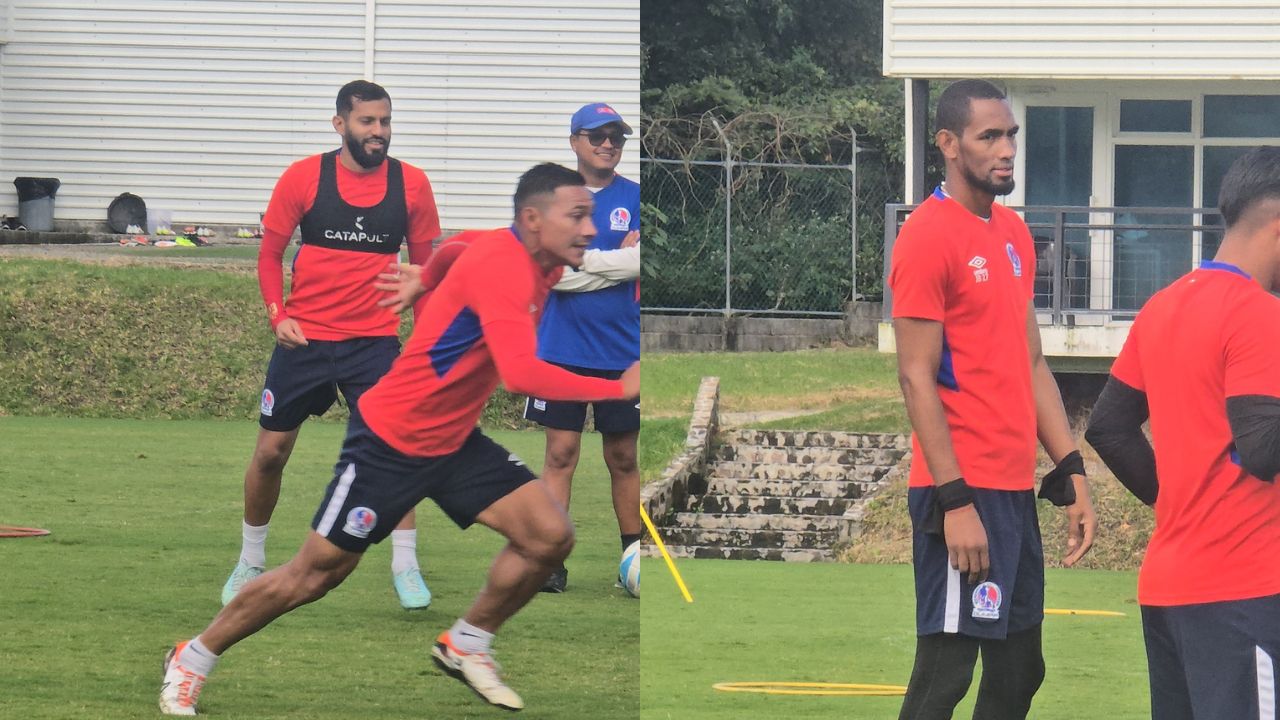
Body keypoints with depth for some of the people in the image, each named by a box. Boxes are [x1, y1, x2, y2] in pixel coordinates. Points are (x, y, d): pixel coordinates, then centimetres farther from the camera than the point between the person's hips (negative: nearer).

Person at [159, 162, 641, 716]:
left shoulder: (537, 264, -2)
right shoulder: (500, 266, -30)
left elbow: (466, 247, 21)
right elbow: (521, 374, -42)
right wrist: (619, 389, -39)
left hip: (454, 441, 8)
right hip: (390, 440, -8)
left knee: (550, 536, -7)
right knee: (314, 574, 1)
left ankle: (466, 646, 14)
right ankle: (193, 660, 20)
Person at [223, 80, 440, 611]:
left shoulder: (410, 184, -1)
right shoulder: (303, 178, -5)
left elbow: (424, 264, 9)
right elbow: (270, 252, 4)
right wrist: (277, 314, -10)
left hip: (374, 339, 0)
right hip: (304, 337, 0)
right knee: (270, 452, 6)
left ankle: (405, 567, -1)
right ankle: (250, 562, 25)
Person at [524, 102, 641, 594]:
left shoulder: (636, 199, 3)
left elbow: (639, 261, -12)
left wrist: (576, 262, -11)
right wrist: (616, 261, -11)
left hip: (622, 351, 0)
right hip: (561, 349, 0)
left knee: (623, 457, 7)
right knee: (561, 452, -1)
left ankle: (634, 555, 15)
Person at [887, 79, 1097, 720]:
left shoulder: (1013, 233, 15)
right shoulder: (929, 237, -11)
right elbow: (917, 378, -15)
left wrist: (1072, 473, 13)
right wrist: (954, 502, -18)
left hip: (1015, 491, 9)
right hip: (965, 492, -9)